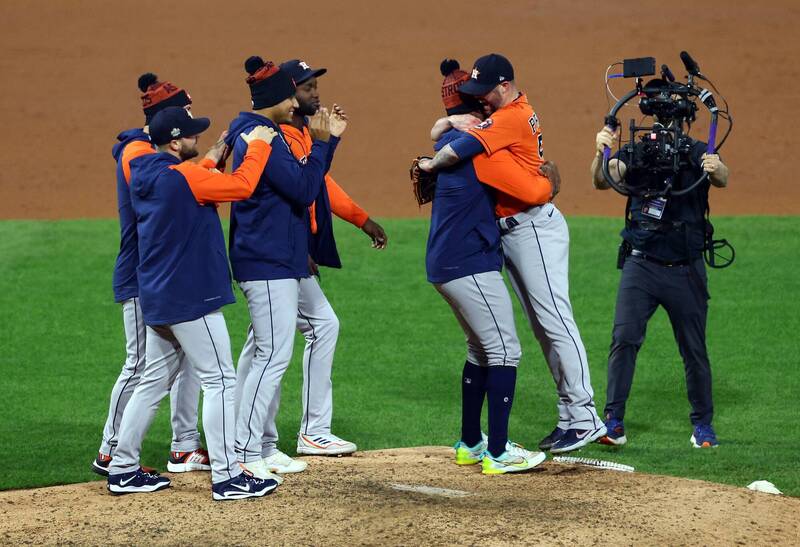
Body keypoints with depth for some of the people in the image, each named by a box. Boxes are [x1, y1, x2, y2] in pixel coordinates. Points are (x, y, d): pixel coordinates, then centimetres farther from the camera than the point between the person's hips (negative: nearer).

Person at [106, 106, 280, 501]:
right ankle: (226, 476, -5)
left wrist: (209, 162, 22)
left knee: (154, 381, 16)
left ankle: (123, 469, 18)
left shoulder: (144, 177, 9)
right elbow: (242, 186, -16)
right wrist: (258, 145, -3)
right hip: (190, 299, -9)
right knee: (220, 381, -4)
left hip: (157, 301, 9)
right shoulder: (182, 177, -18)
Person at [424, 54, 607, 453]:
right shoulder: (517, 112, 15)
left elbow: (459, 150, -25)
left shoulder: (511, 118, -15)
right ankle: (569, 418, 12)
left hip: (535, 227, -10)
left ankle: (585, 419, -13)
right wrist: (450, 121, 2)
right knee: (542, 326, 10)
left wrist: (431, 164, -6)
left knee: (554, 321, -11)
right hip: (508, 232, 10)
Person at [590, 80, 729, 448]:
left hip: (686, 271, -1)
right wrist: (601, 153, -36)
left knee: (694, 350, 6)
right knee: (624, 338, -11)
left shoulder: (696, 154, -3)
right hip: (641, 264, 1)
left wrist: (716, 169, -47)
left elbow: (722, 179, -23)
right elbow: (602, 181, -15)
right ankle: (614, 423, -8)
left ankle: (703, 425, 20)